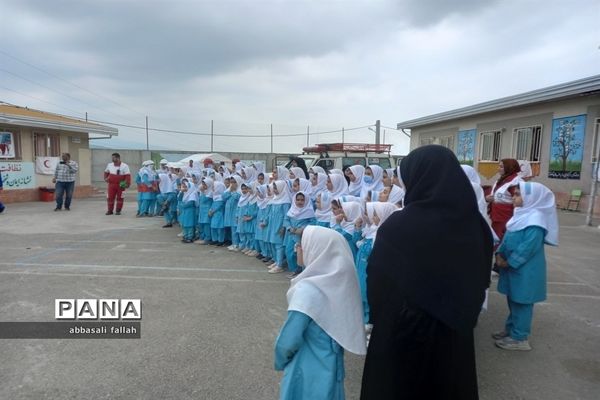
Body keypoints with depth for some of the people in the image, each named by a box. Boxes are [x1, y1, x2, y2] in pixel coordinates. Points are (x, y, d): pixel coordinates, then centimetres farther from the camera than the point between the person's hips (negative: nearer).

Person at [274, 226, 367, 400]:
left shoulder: (308, 289, -27)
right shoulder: (340, 281, -3)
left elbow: (288, 341, -23)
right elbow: (341, 328, 7)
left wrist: (280, 362, -3)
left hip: (308, 373, -7)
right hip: (331, 367, 7)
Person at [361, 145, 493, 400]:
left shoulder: (397, 227, -23)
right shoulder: (475, 223, -8)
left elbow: (377, 283, -14)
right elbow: (481, 280, 4)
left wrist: (376, 317, 3)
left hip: (402, 331, -4)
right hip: (455, 331, 4)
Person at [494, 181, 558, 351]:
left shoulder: (535, 220, -21)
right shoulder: (522, 215, 10)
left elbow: (528, 247, -25)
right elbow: (508, 238, 14)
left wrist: (509, 262, -18)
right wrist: (499, 254, 0)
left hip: (525, 270, -9)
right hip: (514, 268, 9)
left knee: (521, 303, 2)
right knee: (513, 301, 19)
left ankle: (519, 338, 12)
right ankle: (510, 329, 33)